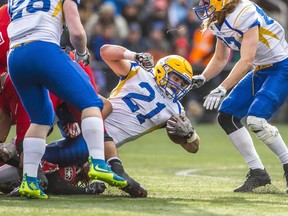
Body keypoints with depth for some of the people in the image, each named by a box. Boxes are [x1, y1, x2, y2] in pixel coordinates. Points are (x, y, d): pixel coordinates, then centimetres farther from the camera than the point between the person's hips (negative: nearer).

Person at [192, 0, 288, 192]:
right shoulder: (217, 22, 4)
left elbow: (246, 61, -29)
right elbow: (220, 59, 17)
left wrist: (221, 89, -34)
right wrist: (203, 78, -2)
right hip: (260, 71, 10)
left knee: (256, 120, -24)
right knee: (226, 116, 1)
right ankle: (258, 173, 7)